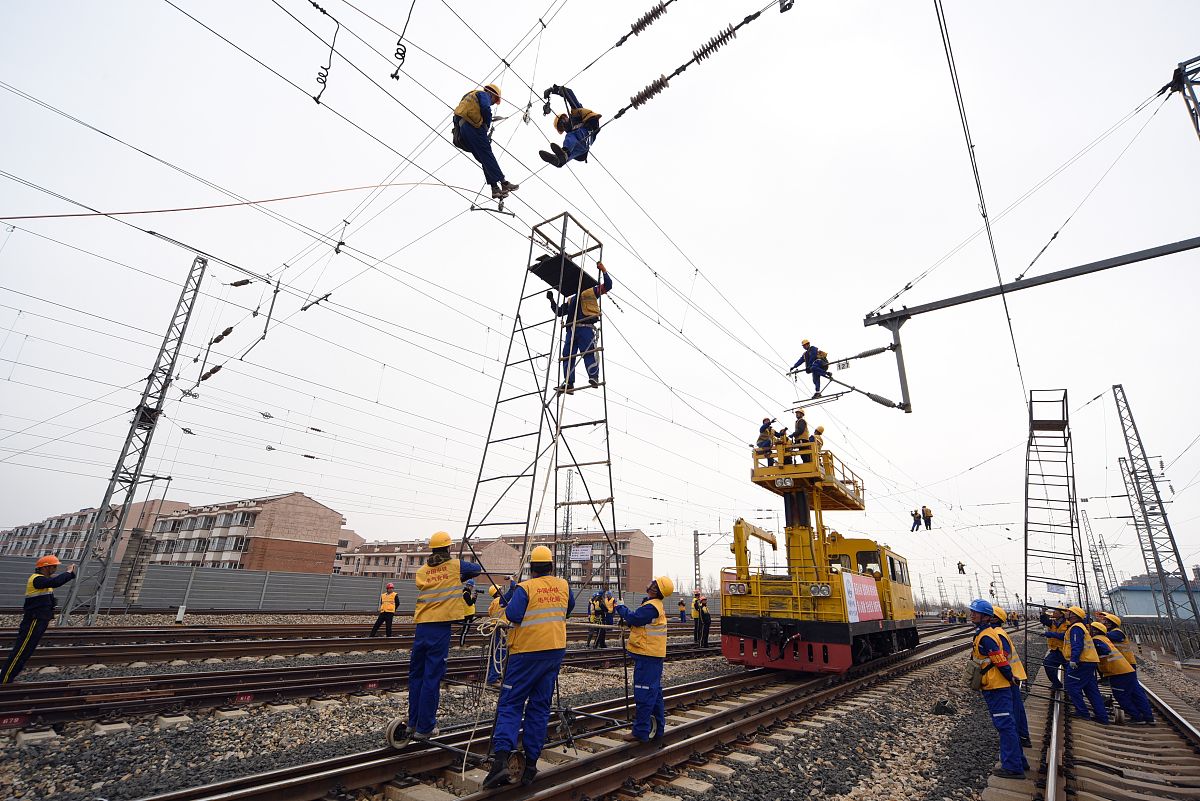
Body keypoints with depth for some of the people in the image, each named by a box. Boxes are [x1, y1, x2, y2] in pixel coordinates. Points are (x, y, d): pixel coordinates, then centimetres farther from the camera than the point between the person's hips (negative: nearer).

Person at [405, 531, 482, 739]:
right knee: (432, 678, 2)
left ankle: (413, 722, 27)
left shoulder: (422, 571, 7)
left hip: (422, 627, 4)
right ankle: (425, 727, 10)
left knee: (416, 675, 17)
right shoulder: (456, 565, 0)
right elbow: (478, 569, 14)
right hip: (441, 627, -4)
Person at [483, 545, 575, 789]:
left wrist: (511, 601, -2)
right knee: (540, 706, 12)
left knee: (510, 704, 4)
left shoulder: (524, 588, -11)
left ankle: (501, 758, -11)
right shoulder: (563, 586, 4)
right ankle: (531, 764, 15)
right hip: (555, 650, 4)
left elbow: (512, 615, -21)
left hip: (527, 652, -4)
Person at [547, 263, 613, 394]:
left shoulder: (591, 292, 20)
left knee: (589, 352, -19)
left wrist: (603, 270, 7)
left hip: (586, 327, -6)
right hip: (571, 329, 6)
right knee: (567, 355, -6)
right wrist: (551, 300, 25)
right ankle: (568, 383, -11)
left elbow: (607, 285, 12)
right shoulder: (570, 300, 35)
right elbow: (559, 312, 33)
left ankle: (594, 378, -25)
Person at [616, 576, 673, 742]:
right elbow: (642, 621, 19)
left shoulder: (651, 607, -20)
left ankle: (641, 732, 2)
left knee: (644, 693, -4)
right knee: (655, 691, 16)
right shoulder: (656, 605, 13)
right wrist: (628, 622, 3)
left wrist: (621, 607, -6)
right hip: (654, 654, 10)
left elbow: (634, 618, -21)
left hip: (647, 655, -10)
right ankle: (657, 729, 26)